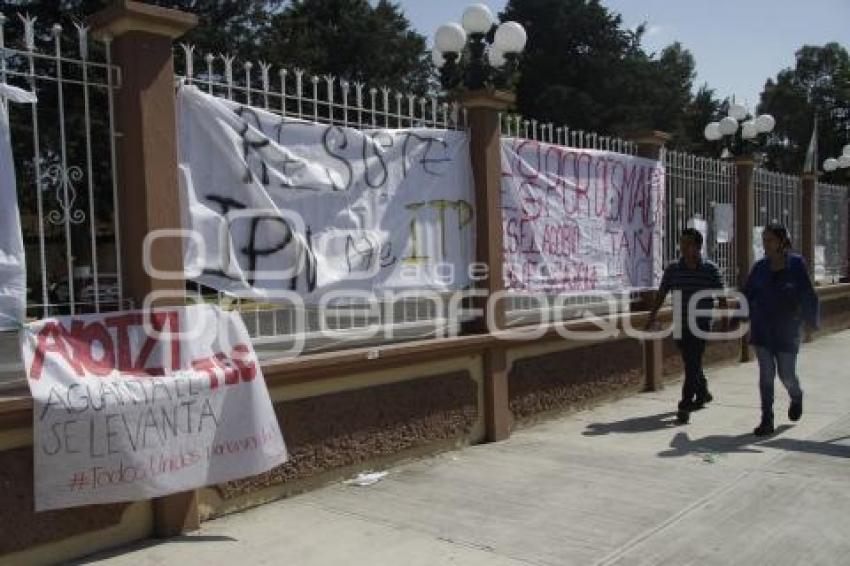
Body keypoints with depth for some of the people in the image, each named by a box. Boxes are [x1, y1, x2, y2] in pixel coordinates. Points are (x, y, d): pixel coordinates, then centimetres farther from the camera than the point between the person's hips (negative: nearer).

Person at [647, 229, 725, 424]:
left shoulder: (710, 269, -4)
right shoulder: (673, 269, 3)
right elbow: (661, 294, 7)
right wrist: (652, 317, 1)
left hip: (701, 325, -4)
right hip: (680, 325, 4)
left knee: (693, 364, -11)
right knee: (691, 363, 16)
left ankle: (685, 405, -11)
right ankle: (703, 393, 39)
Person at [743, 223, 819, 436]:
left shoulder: (796, 264, -7)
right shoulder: (760, 267, 3)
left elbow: (807, 295, -9)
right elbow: (747, 296, 7)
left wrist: (811, 320, -18)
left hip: (786, 330, -2)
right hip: (762, 329, 2)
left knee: (786, 374, 7)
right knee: (766, 375, 1)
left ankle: (796, 397, 42)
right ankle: (767, 421, 8)